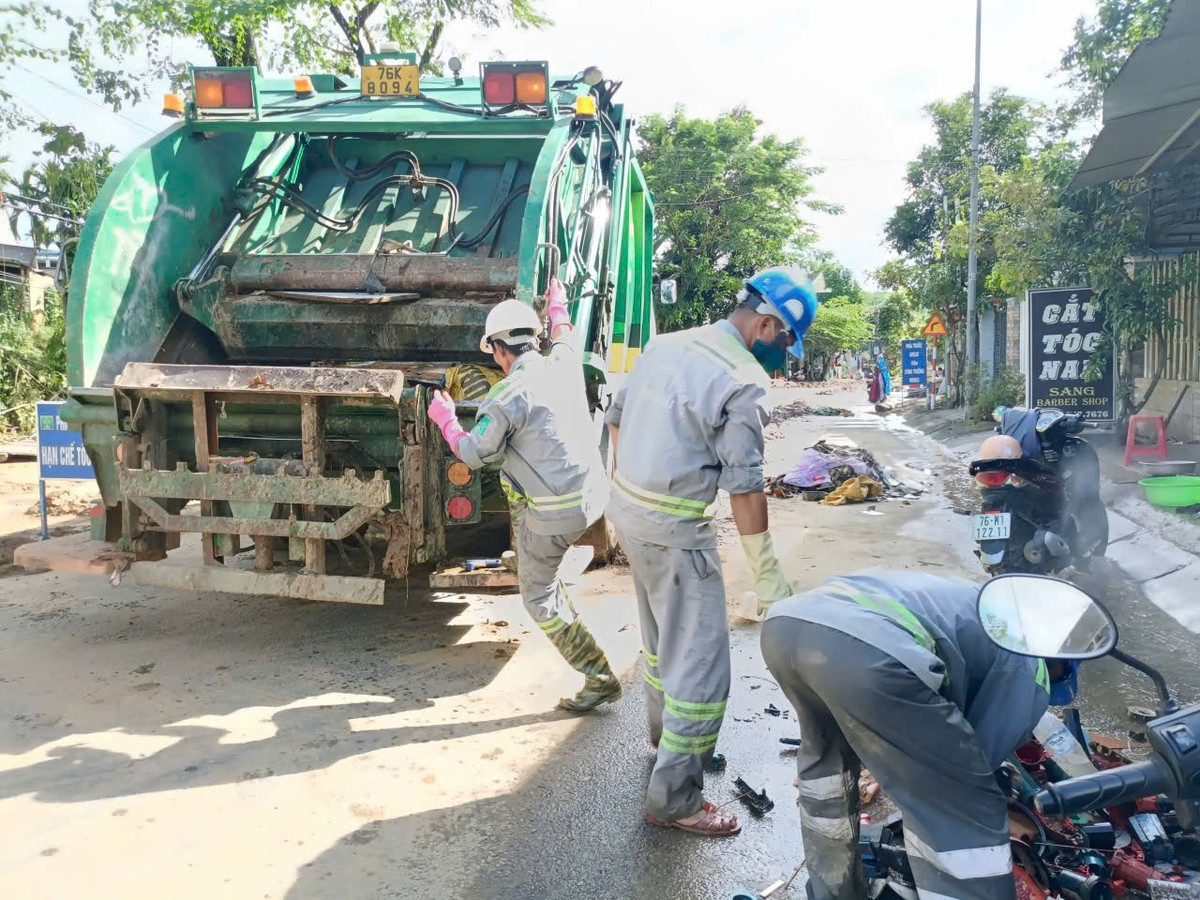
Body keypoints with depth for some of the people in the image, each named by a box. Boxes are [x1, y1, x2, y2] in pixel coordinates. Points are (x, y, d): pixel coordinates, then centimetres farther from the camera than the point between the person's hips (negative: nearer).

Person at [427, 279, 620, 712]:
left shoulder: (507, 396, -17)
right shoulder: (564, 364, 2)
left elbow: (473, 455, -5)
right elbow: (562, 335, 28)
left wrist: (445, 419, 11)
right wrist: (557, 304, 46)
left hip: (558, 512, -8)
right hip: (595, 492, 8)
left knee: (537, 597, 10)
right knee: (511, 475, 32)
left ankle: (600, 680, 12)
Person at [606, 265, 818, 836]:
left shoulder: (666, 345, 6)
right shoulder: (742, 382, -18)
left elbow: (616, 419, 14)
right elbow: (744, 486, -19)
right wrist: (768, 575, -12)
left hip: (627, 507, 9)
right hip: (675, 532, -9)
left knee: (661, 636, 27)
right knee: (701, 665, 2)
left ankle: (664, 731, 48)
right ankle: (674, 799, 11)